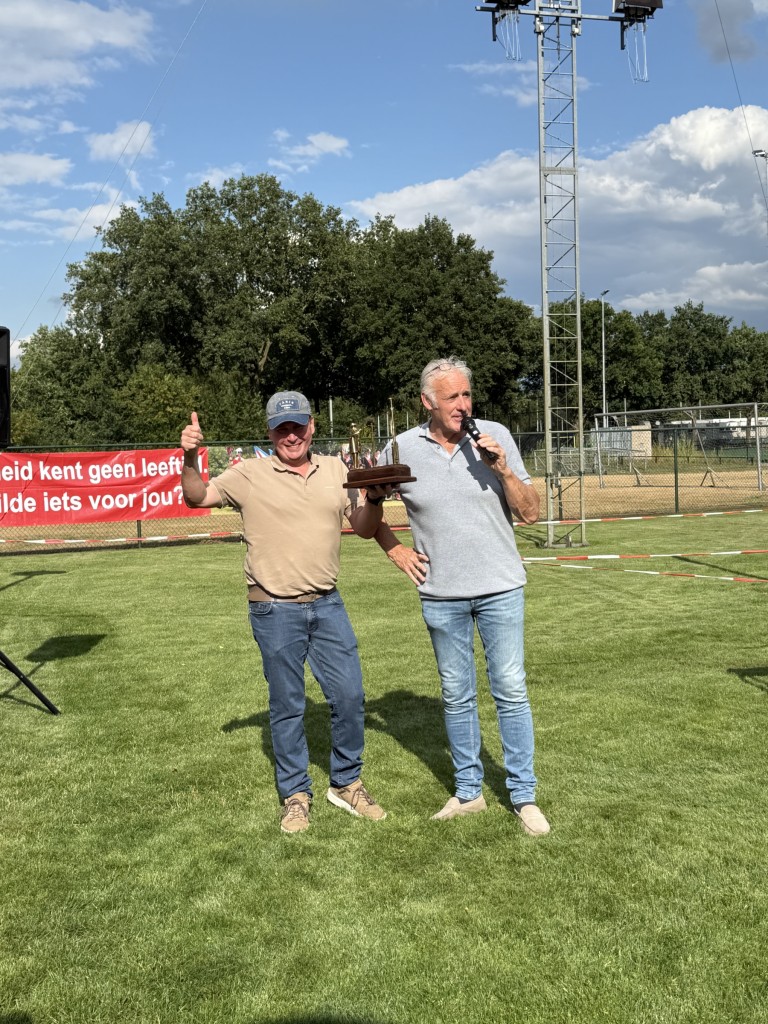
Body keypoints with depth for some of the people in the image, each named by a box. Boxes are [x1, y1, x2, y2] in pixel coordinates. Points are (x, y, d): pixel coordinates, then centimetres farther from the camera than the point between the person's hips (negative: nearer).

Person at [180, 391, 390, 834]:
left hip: (328, 604, 3)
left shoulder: (336, 470, 6)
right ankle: (296, 794, 25)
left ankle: (347, 784, 27)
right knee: (287, 706, 8)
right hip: (275, 610, -3)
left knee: (349, 695, 7)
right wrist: (191, 458, -22)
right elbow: (197, 497, -4)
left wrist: (376, 498, -12)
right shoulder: (250, 474, -3)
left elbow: (365, 529, 8)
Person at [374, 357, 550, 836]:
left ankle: (524, 796, 13)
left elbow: (531, 513, -4)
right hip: (441, 594, 1)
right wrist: (396, 551, 5)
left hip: (500, 588, -1)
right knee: (457, 696, 12)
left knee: (511, 691, 2)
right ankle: (469, 791, 26)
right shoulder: (402, 449, -3)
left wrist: (503, 469, -18)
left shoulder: (496, 436, -5)